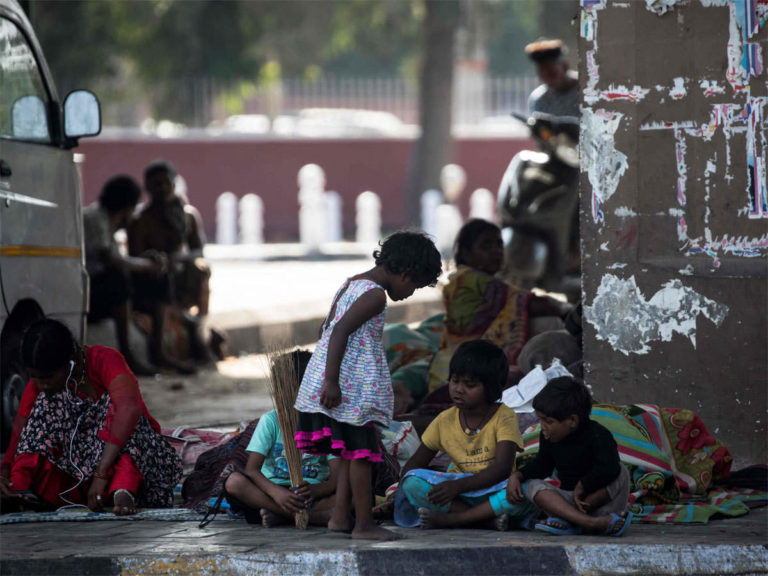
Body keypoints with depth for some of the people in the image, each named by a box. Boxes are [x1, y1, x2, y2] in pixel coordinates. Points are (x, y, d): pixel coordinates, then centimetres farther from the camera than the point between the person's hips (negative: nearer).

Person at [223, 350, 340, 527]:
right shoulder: (271, 421, 0)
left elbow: (336, 477, -8)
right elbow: (251, 469, -10)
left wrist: (315, 490, -33)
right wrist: (276, 493, -32)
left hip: (315, 496, 0)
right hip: (272, 490, 0)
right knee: (234, 481, -31)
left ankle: (278, 514, -28)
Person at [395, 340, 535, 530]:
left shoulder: (504, 417, -9)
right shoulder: (445, 421, 4)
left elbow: (502, 468, -21)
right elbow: (415, 463, 12)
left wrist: (458, 486, -33)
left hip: (494, 493, -3)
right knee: (412, 483, -24)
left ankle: (450, 519, -29)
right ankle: (487, 519, -29)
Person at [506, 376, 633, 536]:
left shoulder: (597, 435, -18)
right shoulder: (548, 438, 3)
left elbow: (609, 468, -35)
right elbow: (542, 465, 20)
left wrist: (581, 487, -25)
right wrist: (516, 476, 2)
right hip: (569, 499, 5)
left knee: (621, 473, -32)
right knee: (532, 485, -18)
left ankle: (567, 519, -31)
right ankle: (591, 523, -40)